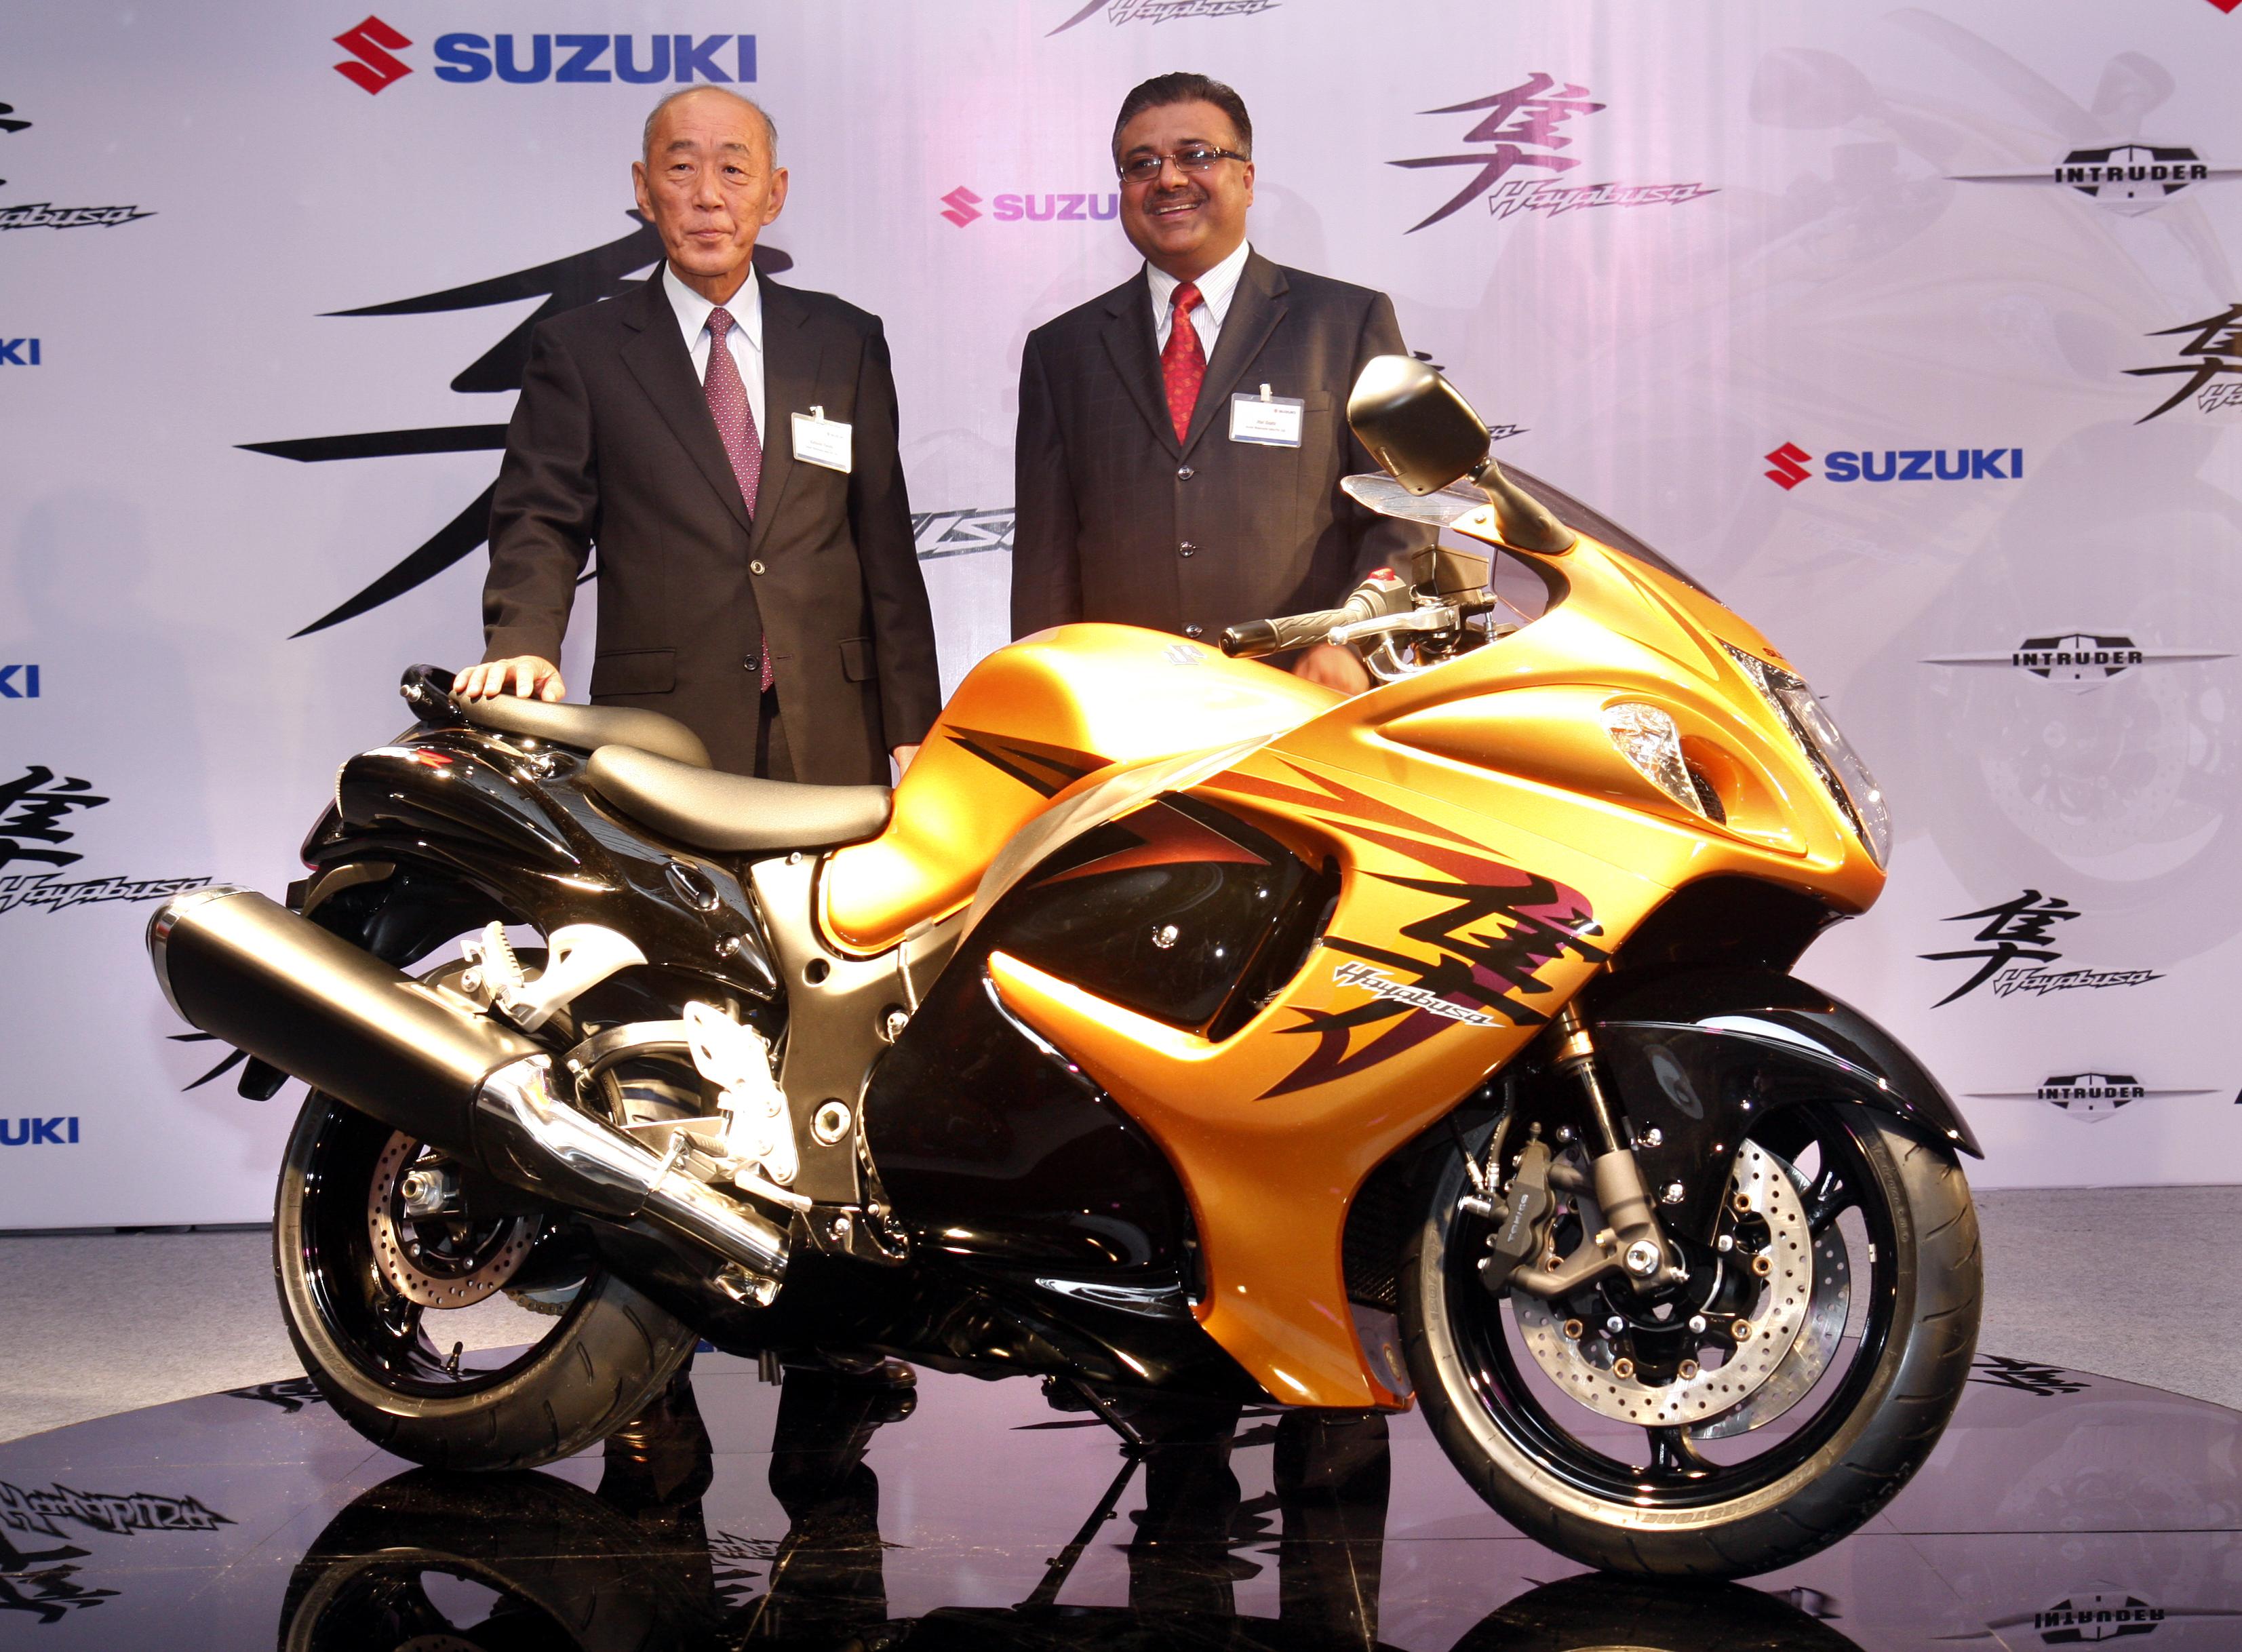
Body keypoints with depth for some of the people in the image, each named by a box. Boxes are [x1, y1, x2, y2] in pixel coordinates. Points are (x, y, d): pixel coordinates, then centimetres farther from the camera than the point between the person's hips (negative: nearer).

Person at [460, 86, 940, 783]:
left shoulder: (847, 341, 13)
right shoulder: (578, 351, 8)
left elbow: (886, 540, 10)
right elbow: (539, 521, 0)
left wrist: (913, 730, 4)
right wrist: (523, 647, -22)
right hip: (663, 746, -2)